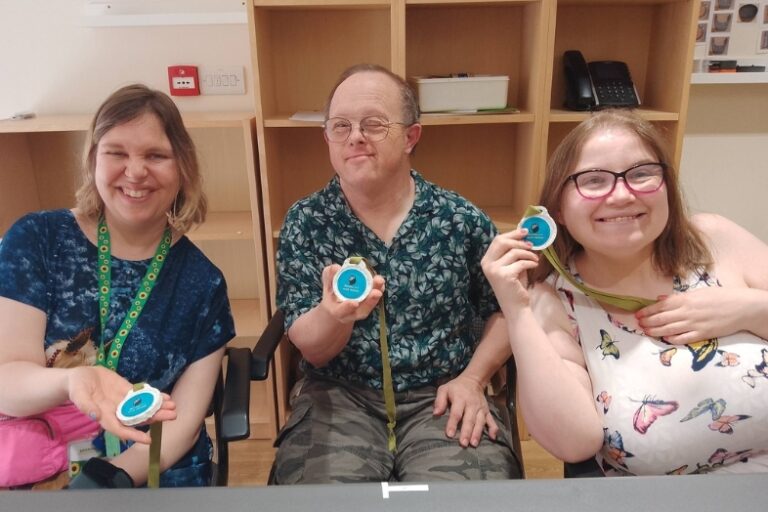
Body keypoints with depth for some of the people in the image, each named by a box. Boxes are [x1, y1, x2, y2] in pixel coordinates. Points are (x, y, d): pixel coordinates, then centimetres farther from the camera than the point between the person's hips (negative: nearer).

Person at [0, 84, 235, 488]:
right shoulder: (35, 239, -3)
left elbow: (184, 421, -3)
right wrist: (70, 382, -28)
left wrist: (108, 480, -17)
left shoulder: (202, 282, -1)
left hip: (155, 475, 1)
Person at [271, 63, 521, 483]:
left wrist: (472, 378, -5)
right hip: (338, 396, 0)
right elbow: (312, 350, -8)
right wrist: (335, 312, -30)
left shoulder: (461, 219, -2)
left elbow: (505, 310, 10)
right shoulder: (305, 222, -3)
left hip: (440, 397, 1)